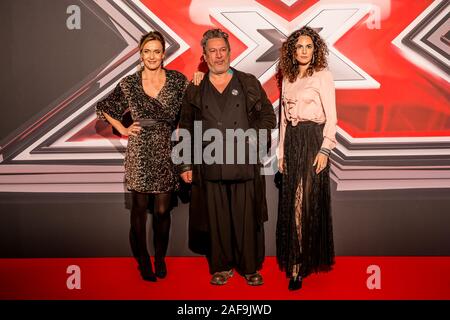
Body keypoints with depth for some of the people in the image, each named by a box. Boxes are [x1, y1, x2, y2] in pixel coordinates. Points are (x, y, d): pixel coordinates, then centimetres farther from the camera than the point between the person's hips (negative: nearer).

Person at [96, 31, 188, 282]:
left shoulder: (178, 80, 0)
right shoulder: (129, 84, 1)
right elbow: (103, 108, 14)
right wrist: (123, 129, 5)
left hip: (166, 153, 0)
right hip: (140, 154, 0)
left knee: (162, 210, 4)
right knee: (140, 208, 9)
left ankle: (160, 258, 26)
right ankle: (143, 259, 26)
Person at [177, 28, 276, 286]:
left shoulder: (249, 84, 9)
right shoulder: (195, 90, 11)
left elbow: (269, 117, 9)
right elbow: (186, 130, 11)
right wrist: (186, 165, 6)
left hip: (245, 165, 0)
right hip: (210, 167, 1)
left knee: (247, 218, 3)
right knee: (216, 219, 6)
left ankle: (251, 267, 18)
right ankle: (221, 267, 22)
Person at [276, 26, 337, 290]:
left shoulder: (323, 75, -4)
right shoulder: (288, 78, 13)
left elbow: (331, 116, -8)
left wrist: (325, 149, -16)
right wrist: (281, 151, 12)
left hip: (313, 140, -6)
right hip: (291, 142, 6)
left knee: (307, 202, -5)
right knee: (291, 202, 9)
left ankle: (301, 266, 2)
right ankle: (293, 259, 21)